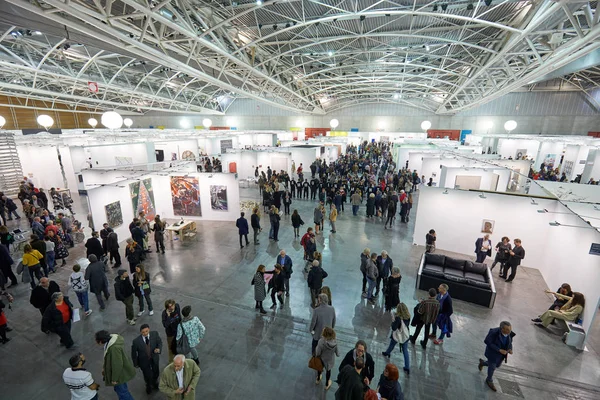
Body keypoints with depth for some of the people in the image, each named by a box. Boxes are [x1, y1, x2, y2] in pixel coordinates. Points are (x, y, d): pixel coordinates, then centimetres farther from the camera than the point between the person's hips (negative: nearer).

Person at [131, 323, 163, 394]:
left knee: (156, 372, 24)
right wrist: (135, 364, 0)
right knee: (147, 375, 17)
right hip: (144, 361, -2)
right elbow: (133, 353, -11)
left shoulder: (155, 334, -25)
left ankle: (155, 382, 60)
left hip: (154, 358, 2)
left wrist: (159, 349, -28)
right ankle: (149, 385, 54)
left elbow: (160, 342, -8)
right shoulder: (136, 341, -29)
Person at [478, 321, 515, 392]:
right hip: (493, 352, -6)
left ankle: (483, 363, 52)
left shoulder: (510, 333, -18)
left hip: (502, 352, 6)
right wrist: (499, 350, -30)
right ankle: (489, 381, 41)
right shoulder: (494, 332, -34)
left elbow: (509, 342, 0)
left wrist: (510, 349, -19)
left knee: (497, 365, 24)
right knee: (492, 367, 13)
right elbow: (487, 342, -25)